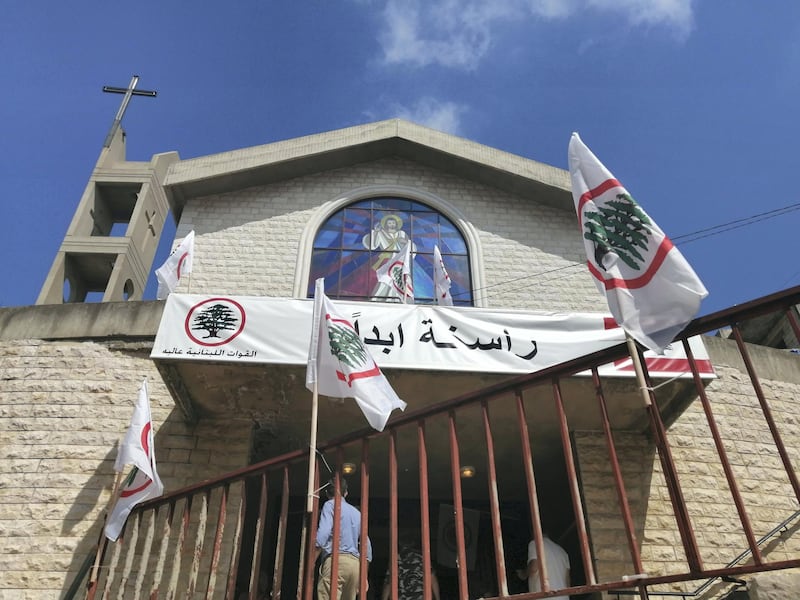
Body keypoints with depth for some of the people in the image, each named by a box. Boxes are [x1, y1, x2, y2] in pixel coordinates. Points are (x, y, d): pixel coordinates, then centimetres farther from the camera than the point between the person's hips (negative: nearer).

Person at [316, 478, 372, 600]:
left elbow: (324, 532, -13)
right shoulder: (356, 512, 23)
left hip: (335, 560, -6)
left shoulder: (330, 505, 5)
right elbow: (367, 543, 21)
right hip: (355, 562, 6)